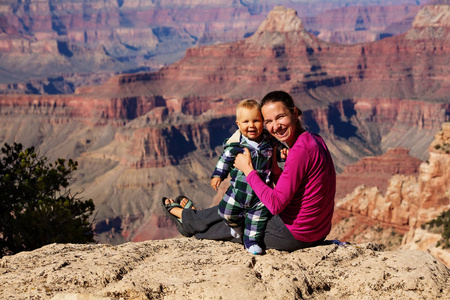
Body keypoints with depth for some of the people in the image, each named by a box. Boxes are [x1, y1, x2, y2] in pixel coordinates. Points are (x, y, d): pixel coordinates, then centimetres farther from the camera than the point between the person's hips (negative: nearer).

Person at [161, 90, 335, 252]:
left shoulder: (301, 149, -25)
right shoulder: (312, 140, 6)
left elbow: (276, 204, -26)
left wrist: (248, 170, -16)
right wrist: (274, 168, 0)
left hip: (295, 235, -9)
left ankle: (185, 217, 44)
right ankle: (191, 217, 53)